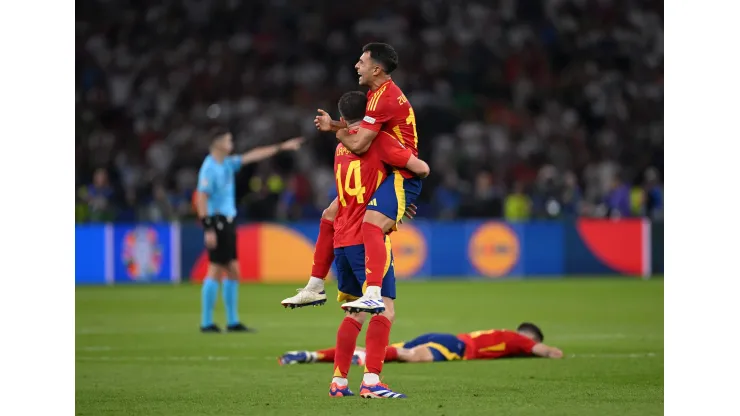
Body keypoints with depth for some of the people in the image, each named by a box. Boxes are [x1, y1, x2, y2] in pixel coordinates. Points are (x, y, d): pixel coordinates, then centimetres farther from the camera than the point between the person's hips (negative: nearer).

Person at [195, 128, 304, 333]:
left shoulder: (228, 164, 13)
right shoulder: (209, 168, -13)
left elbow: (253, 156, 20)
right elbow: (201, 199, -18)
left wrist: (281, 147, 21)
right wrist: (208, 229, -23)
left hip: (227, 222, 9)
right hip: (217, 222, -9)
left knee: (233, 271, 10)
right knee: (215, 271, -8)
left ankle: (232, 322, 15)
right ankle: (207, 322, -5)